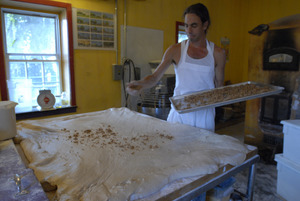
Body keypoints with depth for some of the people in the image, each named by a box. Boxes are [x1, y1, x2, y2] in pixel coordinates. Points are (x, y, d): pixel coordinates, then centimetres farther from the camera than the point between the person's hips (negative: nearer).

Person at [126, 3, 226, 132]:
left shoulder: (217, 53, 0)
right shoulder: (176, 50, -3)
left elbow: (219, 87, 8)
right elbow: (155, 77, -7)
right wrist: (140, 85, -27)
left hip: (204, 113, 1)